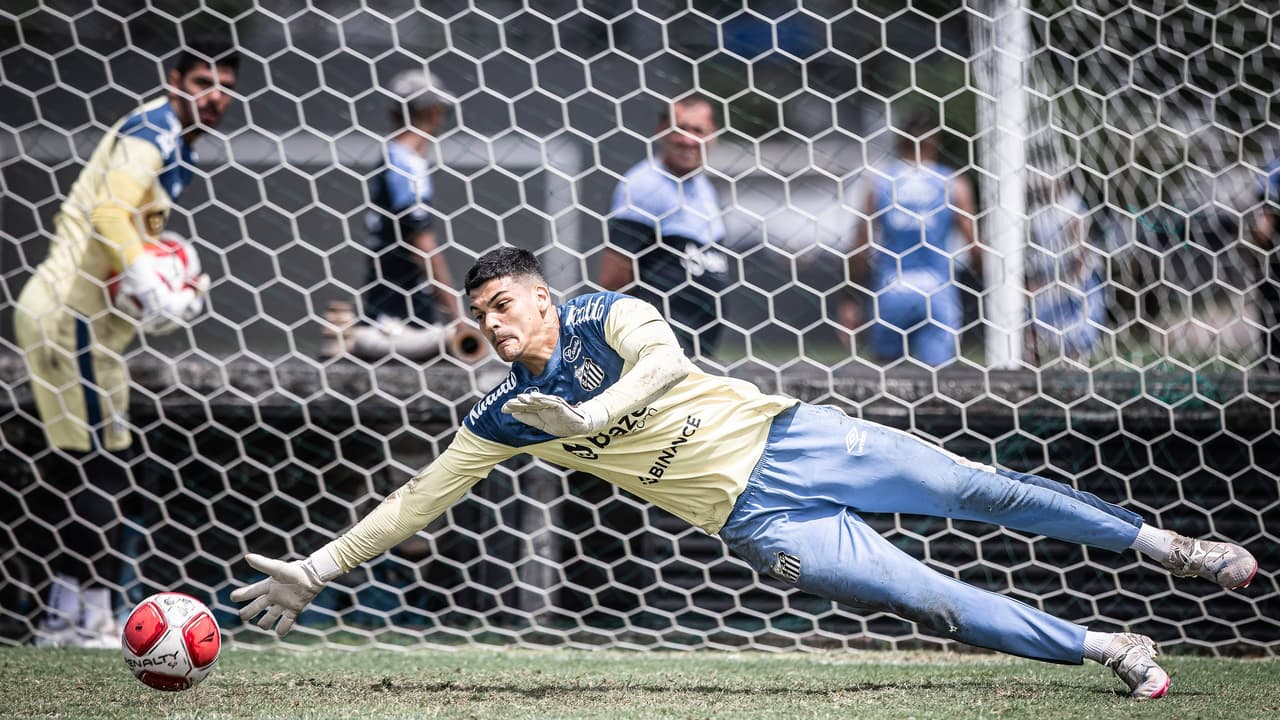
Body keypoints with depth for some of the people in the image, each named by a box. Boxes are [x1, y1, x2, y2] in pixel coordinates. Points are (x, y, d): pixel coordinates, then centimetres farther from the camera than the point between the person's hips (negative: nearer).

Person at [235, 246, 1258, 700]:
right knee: (933, 602, -14)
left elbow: (661, 360, -22)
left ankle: (1164, 544, 6)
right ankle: (1106, 648, -7)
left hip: (790, 438, -1)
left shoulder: (606, 316, -2)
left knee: (979, 492, -6)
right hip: (758, 520, 1)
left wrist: (588, 415, -35)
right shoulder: (506, 417, 5)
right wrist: (317, 568, 4)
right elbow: (422, 496, 7)